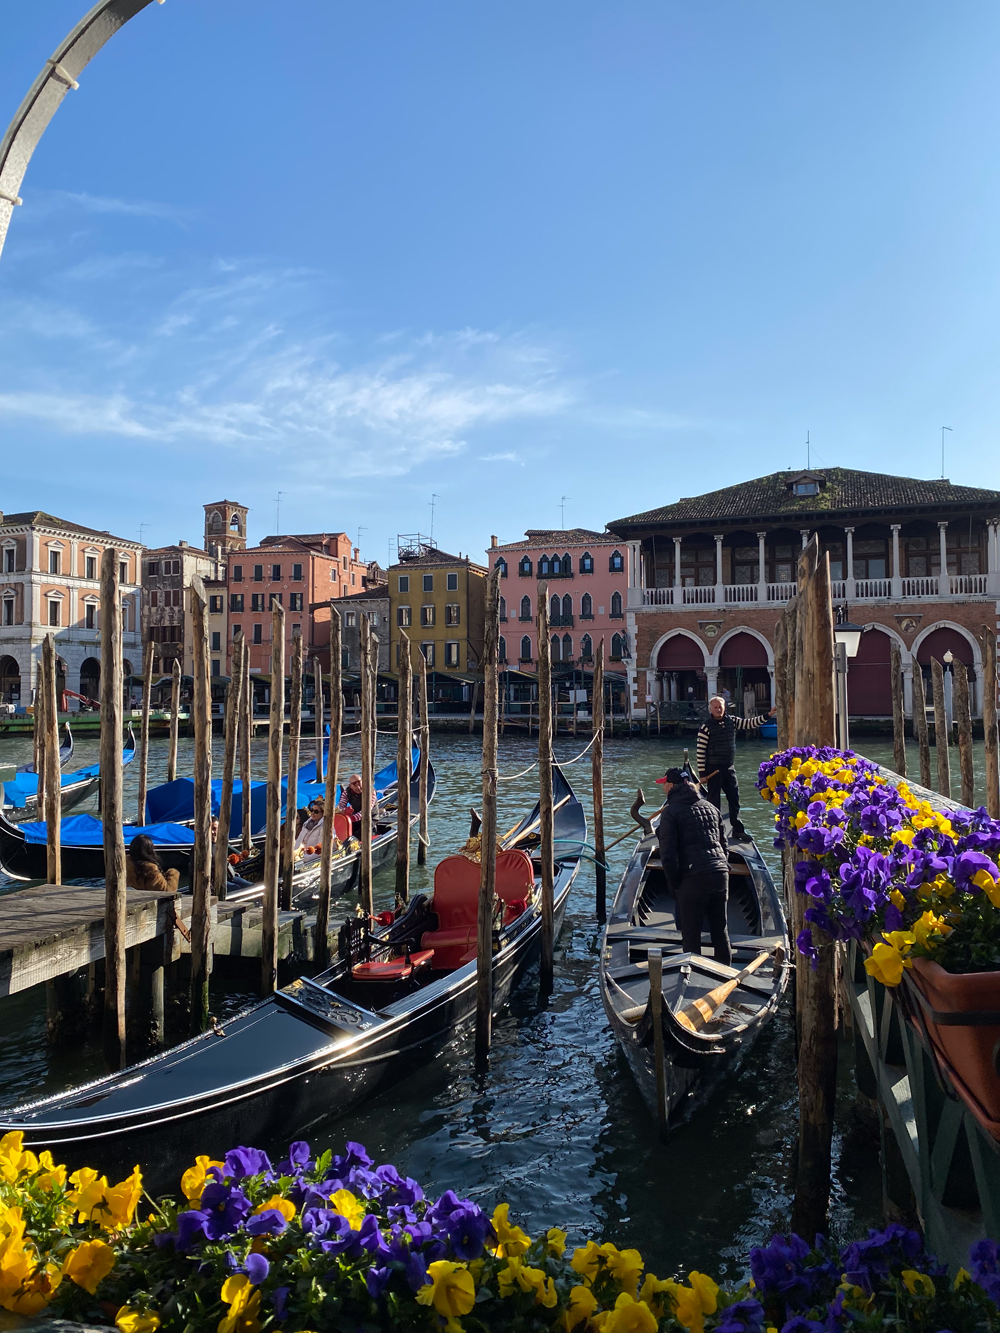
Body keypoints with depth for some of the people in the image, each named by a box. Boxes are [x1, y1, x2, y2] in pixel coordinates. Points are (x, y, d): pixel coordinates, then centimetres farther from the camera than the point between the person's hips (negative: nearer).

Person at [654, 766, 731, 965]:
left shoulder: (670, 811, -3)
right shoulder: (710, 807, 17)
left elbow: (667, 854, -9)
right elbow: (724, 845, 19)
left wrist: (674, 886, -1)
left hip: (693, 880, -6)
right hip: (720, 874, 6)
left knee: (691, 935, 4)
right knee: (720, 931, 17)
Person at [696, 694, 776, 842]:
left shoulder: (731, 721, 5)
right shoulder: (706, 726, -12)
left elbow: (750, 723, 9)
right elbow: (699, 751, -12)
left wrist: (767, 715, -4)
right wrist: (702, 773, -13)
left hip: (729, 768, 6)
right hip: (713, 769, -6)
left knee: (734, 799, 11)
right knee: (714, 802, 0)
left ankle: (737, 830, 22)